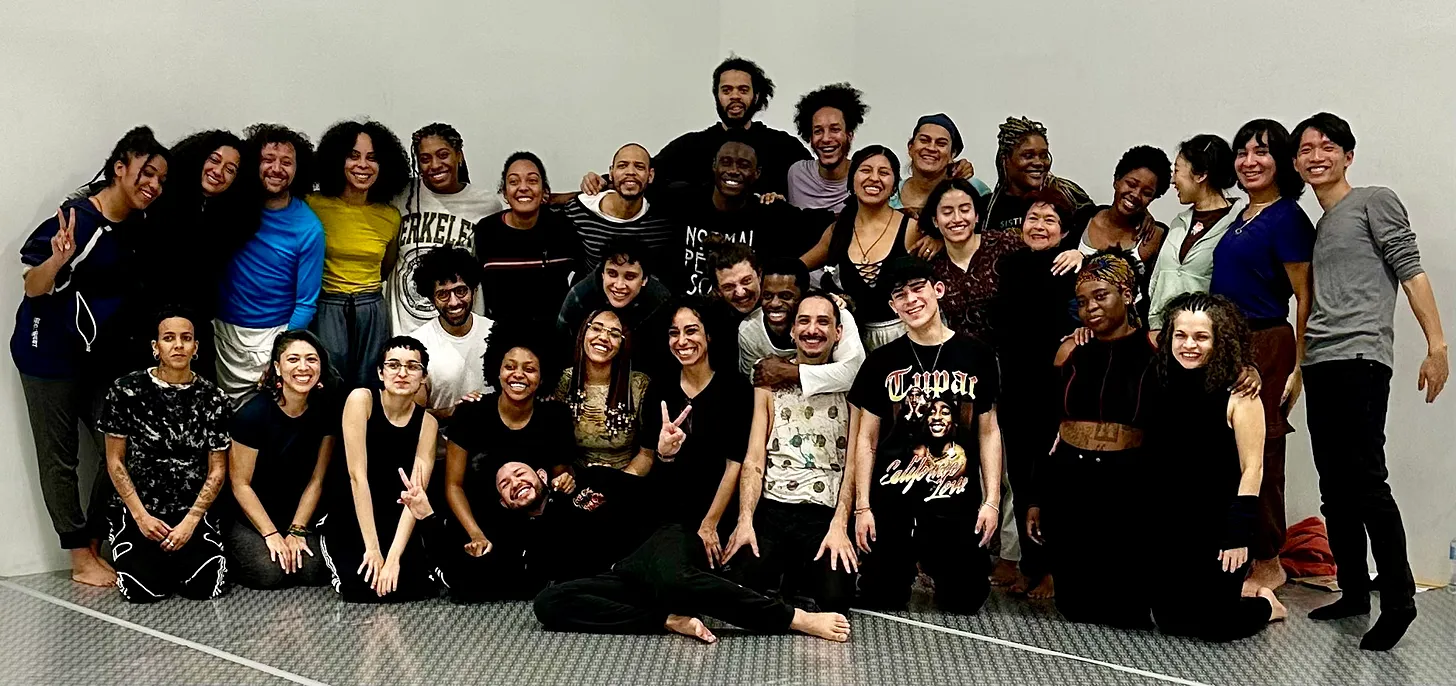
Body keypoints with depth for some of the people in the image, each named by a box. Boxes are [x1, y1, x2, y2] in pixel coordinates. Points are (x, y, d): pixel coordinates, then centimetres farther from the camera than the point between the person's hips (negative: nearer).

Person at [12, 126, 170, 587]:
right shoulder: (77, 220, -17)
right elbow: (33, 287, -15)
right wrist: (58, 259, -34)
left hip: (104, 355, 7)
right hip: (52, 354, -7)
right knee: (60, 457, 2)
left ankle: (94, 546, 16)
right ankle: (81, 561, 9)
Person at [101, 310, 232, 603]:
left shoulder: (212, 399, -1)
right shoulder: (127, 391, -4)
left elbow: (217, 470, 0)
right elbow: (115, 461, -1)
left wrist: (190, 521, -10)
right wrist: (142, 517, -8)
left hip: (194, 511, 1)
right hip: (138, 510, 0)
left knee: (204, 586, -18)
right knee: (144, 588, -19)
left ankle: (185, 555, 17)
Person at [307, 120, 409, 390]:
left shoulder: (391, 216, 3)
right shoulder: (314, 205, -6)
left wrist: (366, 288, 9)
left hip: (372, 311, 3)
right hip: (327, 309, -2)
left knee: (368, 389, 10)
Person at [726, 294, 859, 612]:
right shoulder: (770, 382, 12)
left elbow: (853, 463, -1)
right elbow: (754, 460, 5)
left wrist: (839, 526, -14)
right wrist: (745, 521, -10)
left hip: (826, 514, -1)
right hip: (771, 510, 1)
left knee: (833, 598, -23)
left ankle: (800, 579, 10)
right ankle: (785, 574, 11)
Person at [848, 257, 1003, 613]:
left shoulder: (977, 356, 3)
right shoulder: (881, 361, 2)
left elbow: (988, 431, 7)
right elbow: (866, 439, 5)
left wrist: (992, 501, 0)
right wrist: (862, 507, 0)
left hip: (957, 507, 0)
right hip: (890, 506, 0)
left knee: (964, 606, 5)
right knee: (879, 606, 4)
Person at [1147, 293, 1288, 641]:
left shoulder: (1237, 395, -11)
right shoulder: (1163, 387, 3)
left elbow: (1251, 469, -11)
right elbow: (1151, 463, 7)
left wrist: (1238, 535, -15)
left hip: (1217, 531, -5)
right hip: (1168, 530, 5)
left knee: (1215, 626, 0)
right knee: (1168, 621, 10)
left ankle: (1265, 604, 32)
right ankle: (1235, 593, 37)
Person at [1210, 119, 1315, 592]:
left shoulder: (1287, 218, -8)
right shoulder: (1241, 217, 15)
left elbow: (1305, 299, -10)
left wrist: (1298, 367, -13)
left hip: (1265, 345, -8)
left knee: (1259, 456, -1)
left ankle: (1268, 565, 11)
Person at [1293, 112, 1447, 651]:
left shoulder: (1375, 202, 5)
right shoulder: (1315, 227, 24)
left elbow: (1410, 270, -4)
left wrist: (1437, 344, -12)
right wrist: (1297, 369, 20)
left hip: (1360, 359, -8)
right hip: (1319, 364, 8)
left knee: (1365, 480, -14)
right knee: (1335, 489, 8)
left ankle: (1398, 599, -8)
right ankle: (1355, 592, 16)